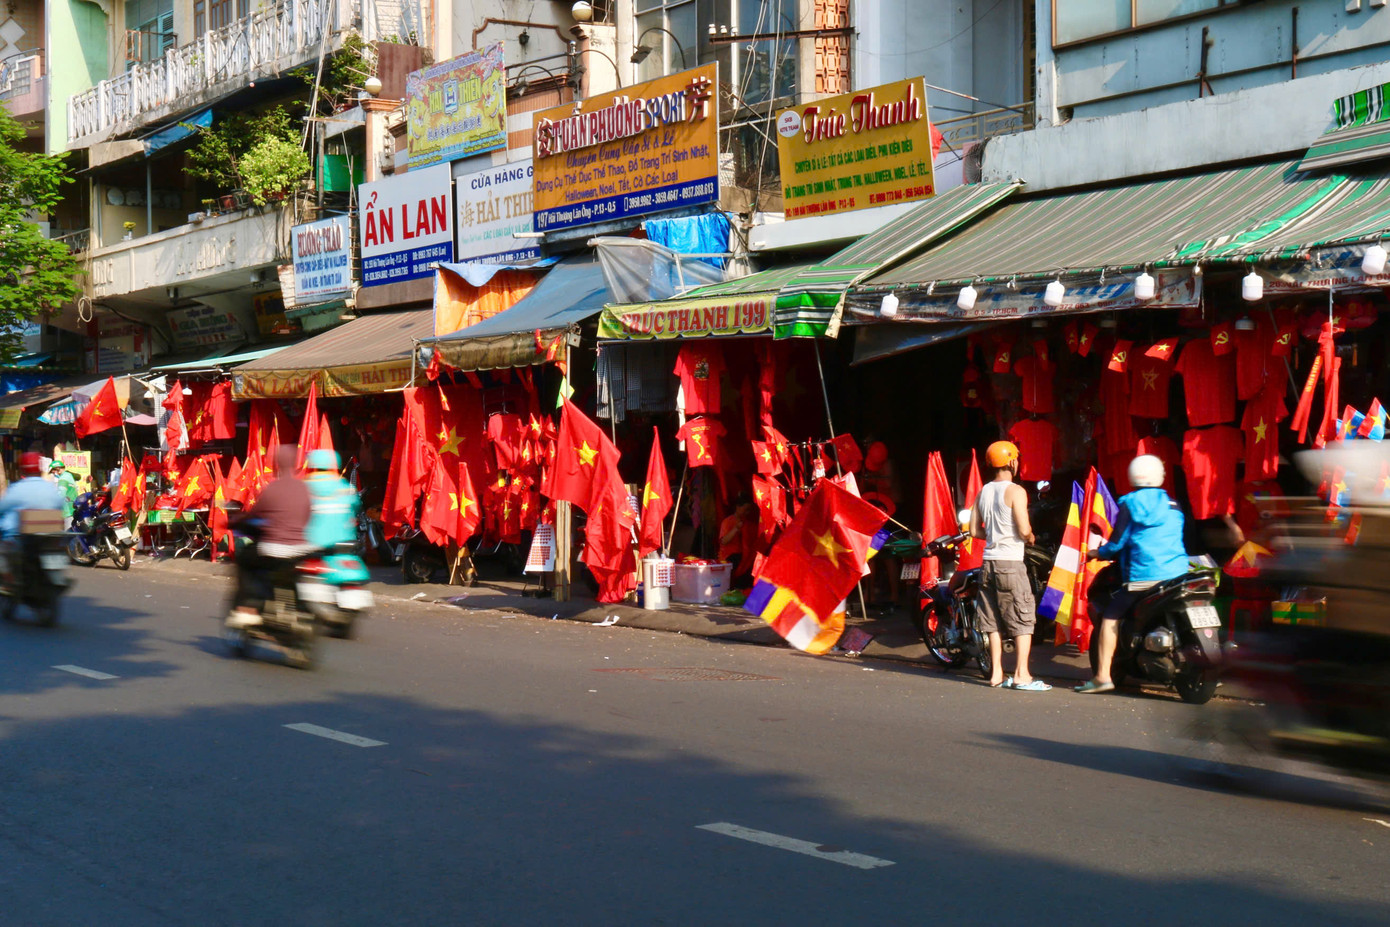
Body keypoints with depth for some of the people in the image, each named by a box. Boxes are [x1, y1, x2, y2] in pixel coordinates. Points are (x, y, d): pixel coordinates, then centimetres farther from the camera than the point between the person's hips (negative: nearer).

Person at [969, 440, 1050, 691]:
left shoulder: (983, 492, 10)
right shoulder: (1015, 491, -10)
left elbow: (974, 530, 11)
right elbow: (1024, 530, -17)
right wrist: (1030, 538, 4)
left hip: (988, 562, 7)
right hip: (1010, 562, -7)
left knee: (994, 621, 11)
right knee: (1023, 618, -1)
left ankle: (997, 673, 13)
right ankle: (1021, 675, -4)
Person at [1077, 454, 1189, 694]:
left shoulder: (1129, 504, -1)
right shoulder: (1173, 505, 13)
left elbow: (1117, 543, -2)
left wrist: (1097, 553, 17)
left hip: (1144, 576, -5)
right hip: (1177, 573, 5)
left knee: (1110, 617, 0)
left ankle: (1103, 676, -9)